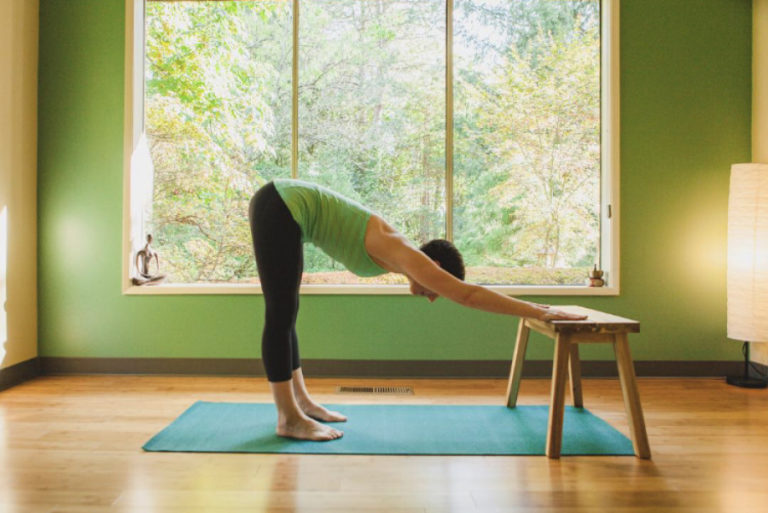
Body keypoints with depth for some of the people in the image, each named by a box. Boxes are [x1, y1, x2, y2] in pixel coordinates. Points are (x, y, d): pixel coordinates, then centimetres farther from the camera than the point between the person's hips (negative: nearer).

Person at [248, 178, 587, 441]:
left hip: (283, 207, 9)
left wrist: (524, 306, 20)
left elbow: (462, 291, 19)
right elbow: (467, 294, -26)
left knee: (285, 314, 13)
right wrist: (536, 312, -24)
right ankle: (289, 419, 1)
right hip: (281, 208, -9)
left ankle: (300, 401, 23)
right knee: (281, 317, -6)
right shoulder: (403, 255, -18)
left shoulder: (400, 255, 8)